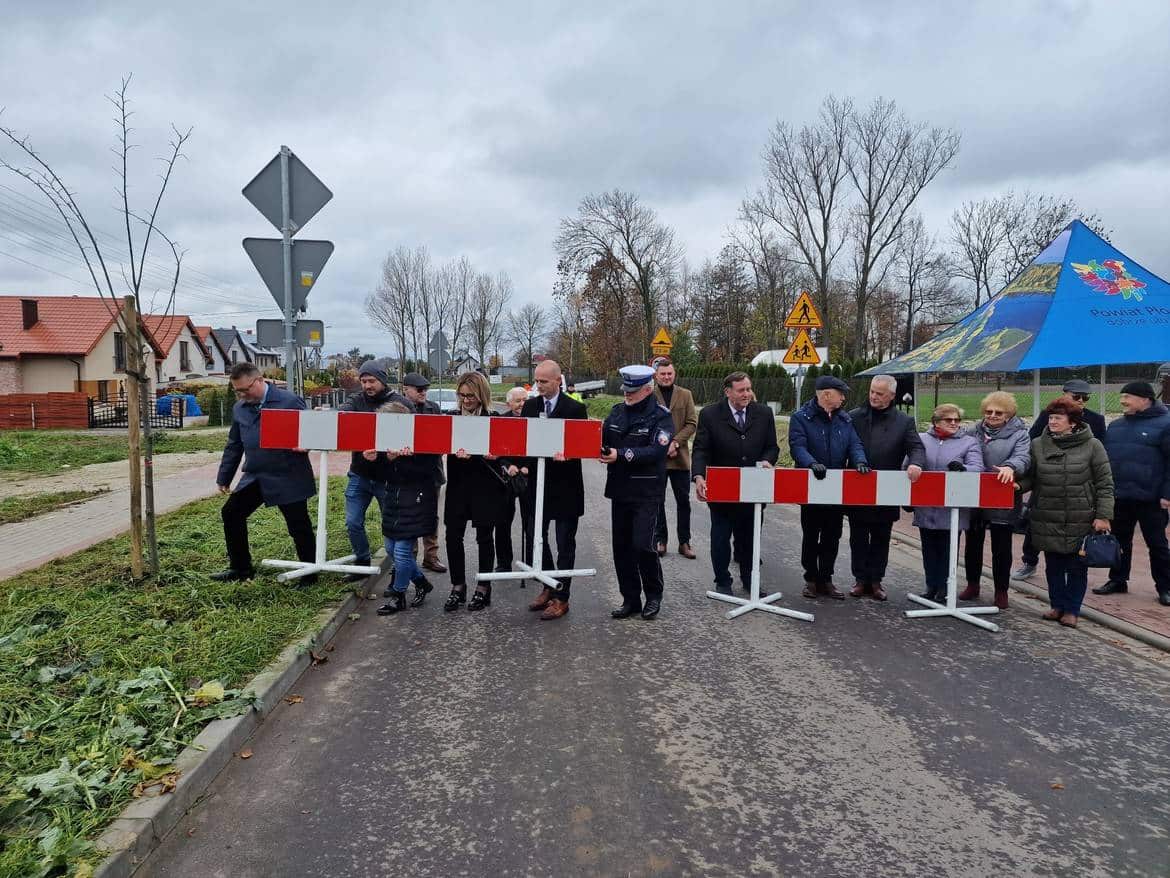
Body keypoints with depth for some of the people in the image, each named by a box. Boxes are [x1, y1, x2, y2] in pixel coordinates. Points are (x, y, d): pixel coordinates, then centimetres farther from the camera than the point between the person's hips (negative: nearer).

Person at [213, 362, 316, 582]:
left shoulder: (290, 402, -11)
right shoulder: (239, 408, 9)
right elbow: (234, 445, 18)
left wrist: (302, 445, -27)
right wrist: (224, 477, 18)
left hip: (287, 478, -7)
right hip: (254, 477, 7)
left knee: (299, 526, 0)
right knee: (231, 514, 8)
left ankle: (310, 574, 16)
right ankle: (240, 568, 24)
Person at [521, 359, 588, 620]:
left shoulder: (575, 408, -8)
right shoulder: (530, 406, 6)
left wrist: (566, 454, -27)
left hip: (565, 486, -5)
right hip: (536, 482, 5)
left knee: (565, 544, 5)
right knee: (535, 538, 11)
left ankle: (561, 597, 14)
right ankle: (549, 587, 29)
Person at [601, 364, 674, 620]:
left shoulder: (661, 416, -8)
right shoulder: (617, 412, 10)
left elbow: (656, 451, -20)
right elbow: (603, 440, 8)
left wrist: (621, 455, -27)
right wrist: (598, 448, -15)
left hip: (646, 493, -6)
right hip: (619, 489, 6)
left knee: (642, 545, -9)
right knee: (621, 546, 9)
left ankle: (653, 595, 14)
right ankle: (630, 599, 23)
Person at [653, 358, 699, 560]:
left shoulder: (685, 395, 6)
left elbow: (692, 423, 1)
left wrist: (676, 442, -12)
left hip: (680, 456, 2)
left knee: (683, 501, 7)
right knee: (657, 501, 8)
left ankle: (684, 542, 16)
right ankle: (660, 540, 20)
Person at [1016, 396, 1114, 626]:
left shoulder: (1092, 446, -3)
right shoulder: (1038, 445, 3)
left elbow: (1105, 484, -2)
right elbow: (1029, 477, 9)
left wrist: (1103, 516, -8)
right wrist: (1017, 485, -13)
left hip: (1081, 521, -2)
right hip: (1047, 519, 2)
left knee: (1077, 567, 7)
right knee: (1053, 565, 11)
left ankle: (1071, 609, 20)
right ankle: (1056, 605, 27)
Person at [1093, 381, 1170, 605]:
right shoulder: (1115, 426, 11)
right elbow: (1104, 458, 16)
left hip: (1149, 499, -5)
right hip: (1118, 497, 5)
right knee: (1119, 541, 13)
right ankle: (1117, 580, 25)